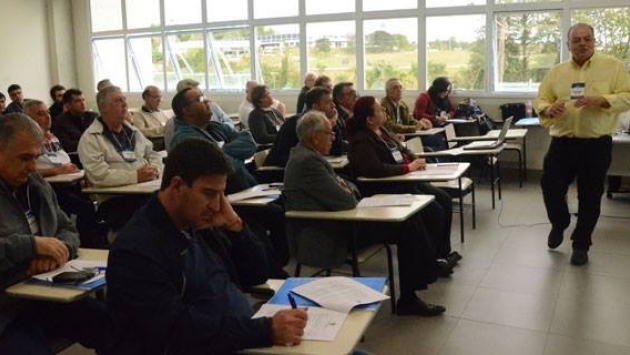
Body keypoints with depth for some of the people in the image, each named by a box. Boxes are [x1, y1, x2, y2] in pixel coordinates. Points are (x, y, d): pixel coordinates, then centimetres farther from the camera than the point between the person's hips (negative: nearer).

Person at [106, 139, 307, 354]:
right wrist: (267, 330, -29)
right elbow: (178, 331, -24)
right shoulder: (136, 249, -15)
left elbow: (256, 276, 12)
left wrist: (234, 225, -4)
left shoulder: (200, 223, 7)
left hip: (245, 337, 7)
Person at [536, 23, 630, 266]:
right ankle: (559, 224, 33)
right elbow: (541, 100, 6)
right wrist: (548, 109, -17)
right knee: (550, 186, 2)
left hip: (596, 144, -2)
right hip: (562, 142, 2)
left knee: (590, 196, 6)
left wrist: (600, 100, -22)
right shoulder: (556, 72, 7)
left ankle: (581, 244, 23)